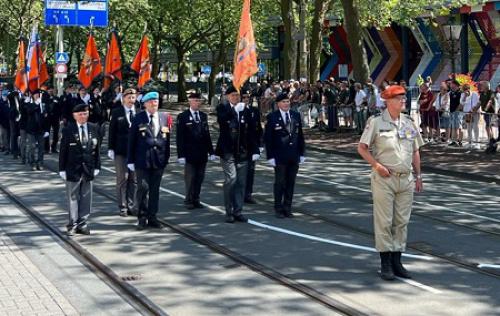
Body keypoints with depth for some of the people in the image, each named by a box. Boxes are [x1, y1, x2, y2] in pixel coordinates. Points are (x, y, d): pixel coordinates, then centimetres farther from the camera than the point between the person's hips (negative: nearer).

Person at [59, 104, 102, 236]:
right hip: (73, 169, -3)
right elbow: (63, 151, -3)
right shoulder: (68, 130, -4)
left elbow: (97, 149, 9)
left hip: (88, 169, 3)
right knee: (73, 198, 2)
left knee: (86, 198, 6)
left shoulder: (94, 128, 5)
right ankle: (73, 225, 10)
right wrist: (62, 169, -6)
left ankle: (83, 224, 14)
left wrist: (97, 166, 5)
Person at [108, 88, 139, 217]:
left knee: (134, 179, 6)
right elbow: (112, 131, 1)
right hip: (121, 151, -1)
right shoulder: (117, 112, 0)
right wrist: (111, 148, -4)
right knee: (122, 179, 4)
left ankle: (132, 206, 14)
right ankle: (122, 207, 11)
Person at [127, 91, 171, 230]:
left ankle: (152, 218, 16)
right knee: (143, 188, -4)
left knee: (155, 189, 7)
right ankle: (142, 218, 8)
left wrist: (166, 158, 8)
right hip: (142, 160, -3)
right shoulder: (138, 119, -1)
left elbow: (168, 139, 11)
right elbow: (132, 141, 0)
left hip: (159, 160, 3)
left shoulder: (165, 118, 8)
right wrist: (130, 160, -2)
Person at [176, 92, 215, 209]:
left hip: (202, 154, 5)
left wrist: (211, 151, 9)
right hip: (190, 154, -4)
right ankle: (189, 201, 9)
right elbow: (180, 137, -6)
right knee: (190, 178, -1)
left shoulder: (203, 116, 12)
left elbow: (207, 134, 14)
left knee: (199, 178, 6)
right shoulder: (183, 117, -4)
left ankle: (196, 200, 13)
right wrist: (181, 155, -12)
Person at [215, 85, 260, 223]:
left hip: (242, 152, 4)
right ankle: (229, 212, -1)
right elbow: (222, 119, -21)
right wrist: (235, 109, -24)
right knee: (231, 179, -10)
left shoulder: (246, 111, 11)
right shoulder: (222, 108, 2)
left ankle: (238, 211, 13)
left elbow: (252, 132, 11)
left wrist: (255, 150, 6)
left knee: (241, 182, 5)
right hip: (228, 151, -4)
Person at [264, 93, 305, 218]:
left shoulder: (296, 115, 8)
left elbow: (300, 135, 11)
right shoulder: (272, 117, -5)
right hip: (279, 156, -4)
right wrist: (270, 156, -10)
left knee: (291, 183, 8)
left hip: (294, 155, 4)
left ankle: (287, 208, 17)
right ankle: (278, 209, 12)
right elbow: (268, 138, -5)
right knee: (280, 183, 1)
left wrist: (302, 153, 8)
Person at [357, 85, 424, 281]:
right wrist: (377, 165, -14)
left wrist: (418, 175, 13)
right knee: (384, 221, -2)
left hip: (406, 179, 5)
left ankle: (397, 261, 17)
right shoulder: (376, 122, -5)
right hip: (384, 178, -5)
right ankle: (385, 264, 5)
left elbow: (415, 151, 17)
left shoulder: (409, 123, 11)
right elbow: (362, 148, -4)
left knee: (402, 221, 8)